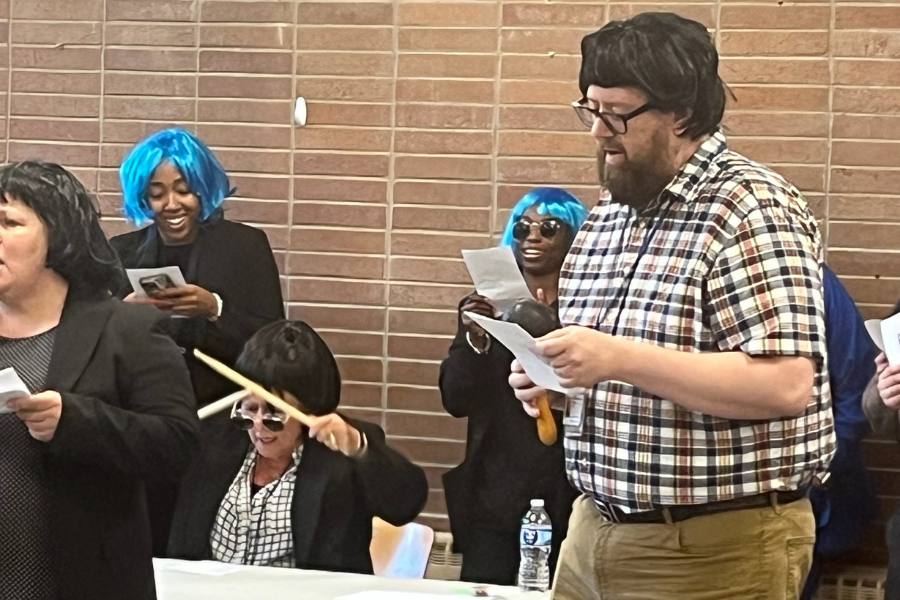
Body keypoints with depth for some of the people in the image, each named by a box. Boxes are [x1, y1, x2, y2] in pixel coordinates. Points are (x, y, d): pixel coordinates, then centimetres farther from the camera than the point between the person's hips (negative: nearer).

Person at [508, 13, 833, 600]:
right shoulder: (608, 214, 11)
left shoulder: (751, 210, -15)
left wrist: (619, 358, -27)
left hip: (714, 550, -7)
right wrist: (557, 378, -1)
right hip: (597, 528, 8)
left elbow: (785, 386, -24)